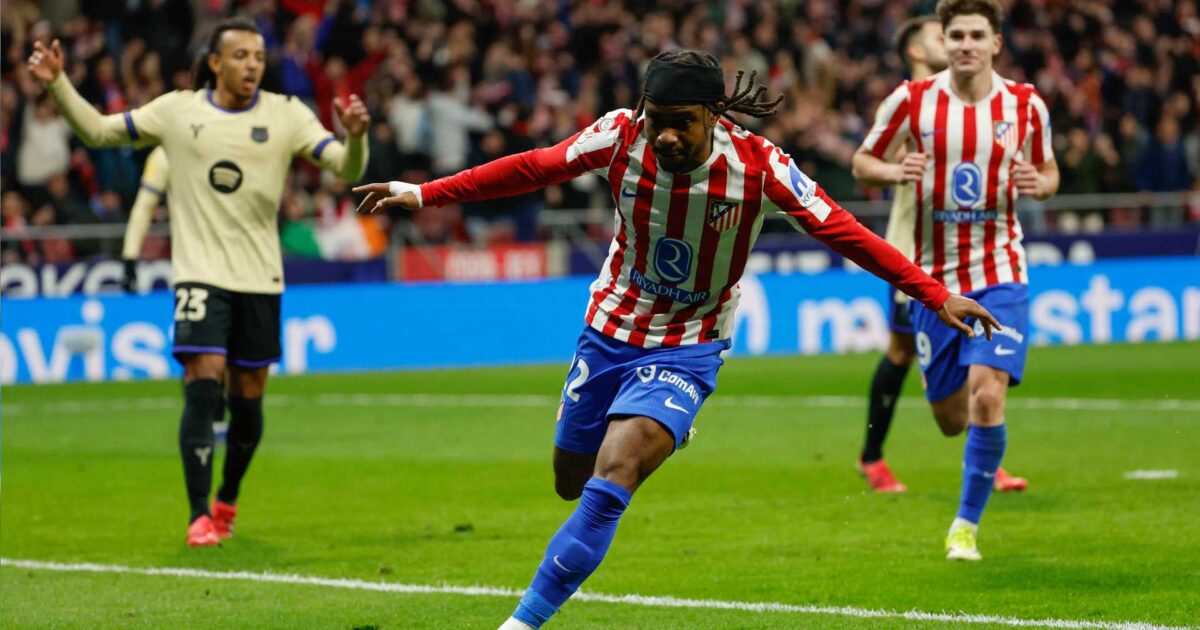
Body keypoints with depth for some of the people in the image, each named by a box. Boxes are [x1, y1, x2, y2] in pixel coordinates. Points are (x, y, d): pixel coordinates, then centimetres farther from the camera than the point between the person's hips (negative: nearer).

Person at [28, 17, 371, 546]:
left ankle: (227, 501, 32)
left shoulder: (285, 115, 1)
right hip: (200, 275, -2)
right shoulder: (176, 111, 1)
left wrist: (355, 136, -27)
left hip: (260, 278, 2)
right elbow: (97, 131, 8)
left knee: (248, 399, 8)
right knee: (202, 386, -16)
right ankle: (199, 516, -12)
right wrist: (58, 84, -5)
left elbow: (346, 170, -6)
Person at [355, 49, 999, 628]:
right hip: (609, 331, 4)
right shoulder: (621, 135, -17)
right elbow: (531, 168, -5)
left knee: (613, 476, -24)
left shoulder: (758, 165, -22)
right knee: (572, 480, 16)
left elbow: (840, 230, -14)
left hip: (686, 351, -3)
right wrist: (423, 194, -5)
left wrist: (937, 296, -15)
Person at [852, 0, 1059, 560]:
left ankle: (966, 525, -3)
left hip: (999, 273, -1)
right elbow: (863, 162, 7)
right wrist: (896, 171, -15)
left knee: (986, 397, -19)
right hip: (934, 276, 1)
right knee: (951, 419, 7)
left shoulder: (1025, 105, -2)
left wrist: (1038, 184, -11)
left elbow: (1048, 171, 13)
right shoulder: (912, 100, -4)